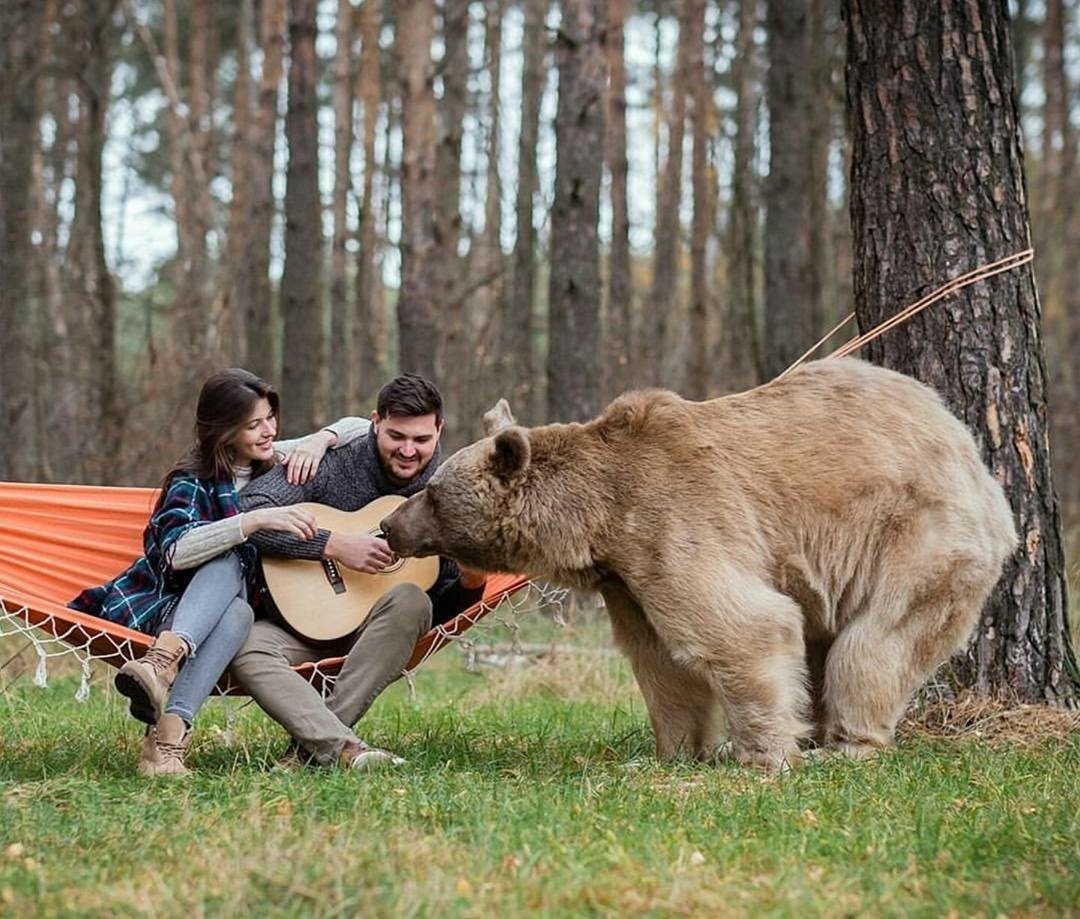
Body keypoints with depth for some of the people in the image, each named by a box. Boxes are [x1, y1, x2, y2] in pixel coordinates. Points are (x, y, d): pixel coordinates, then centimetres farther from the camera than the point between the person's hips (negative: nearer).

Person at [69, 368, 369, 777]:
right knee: (228, 562, -36)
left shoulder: (275, 459, 8)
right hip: (157, 608, -4)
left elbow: (362, 428, 13)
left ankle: (167, 734, -57)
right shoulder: (193, 482, -10)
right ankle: (165, 688, -60)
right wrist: (255, 520, -38)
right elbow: (176, 551, -30)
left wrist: (320, 440, -8)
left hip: (222, 614, 4)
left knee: (238, 613, -35)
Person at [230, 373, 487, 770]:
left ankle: (309, 747, -32)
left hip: (376, 630, 2)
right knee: (246, 650, -32)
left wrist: (470, 583, -19)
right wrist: (334, 545, -29)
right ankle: (341, 747, -45)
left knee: (411, 600, -32)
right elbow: (250, 513, -24)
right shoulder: (331, 463, -11)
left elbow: (442, 608, 5)